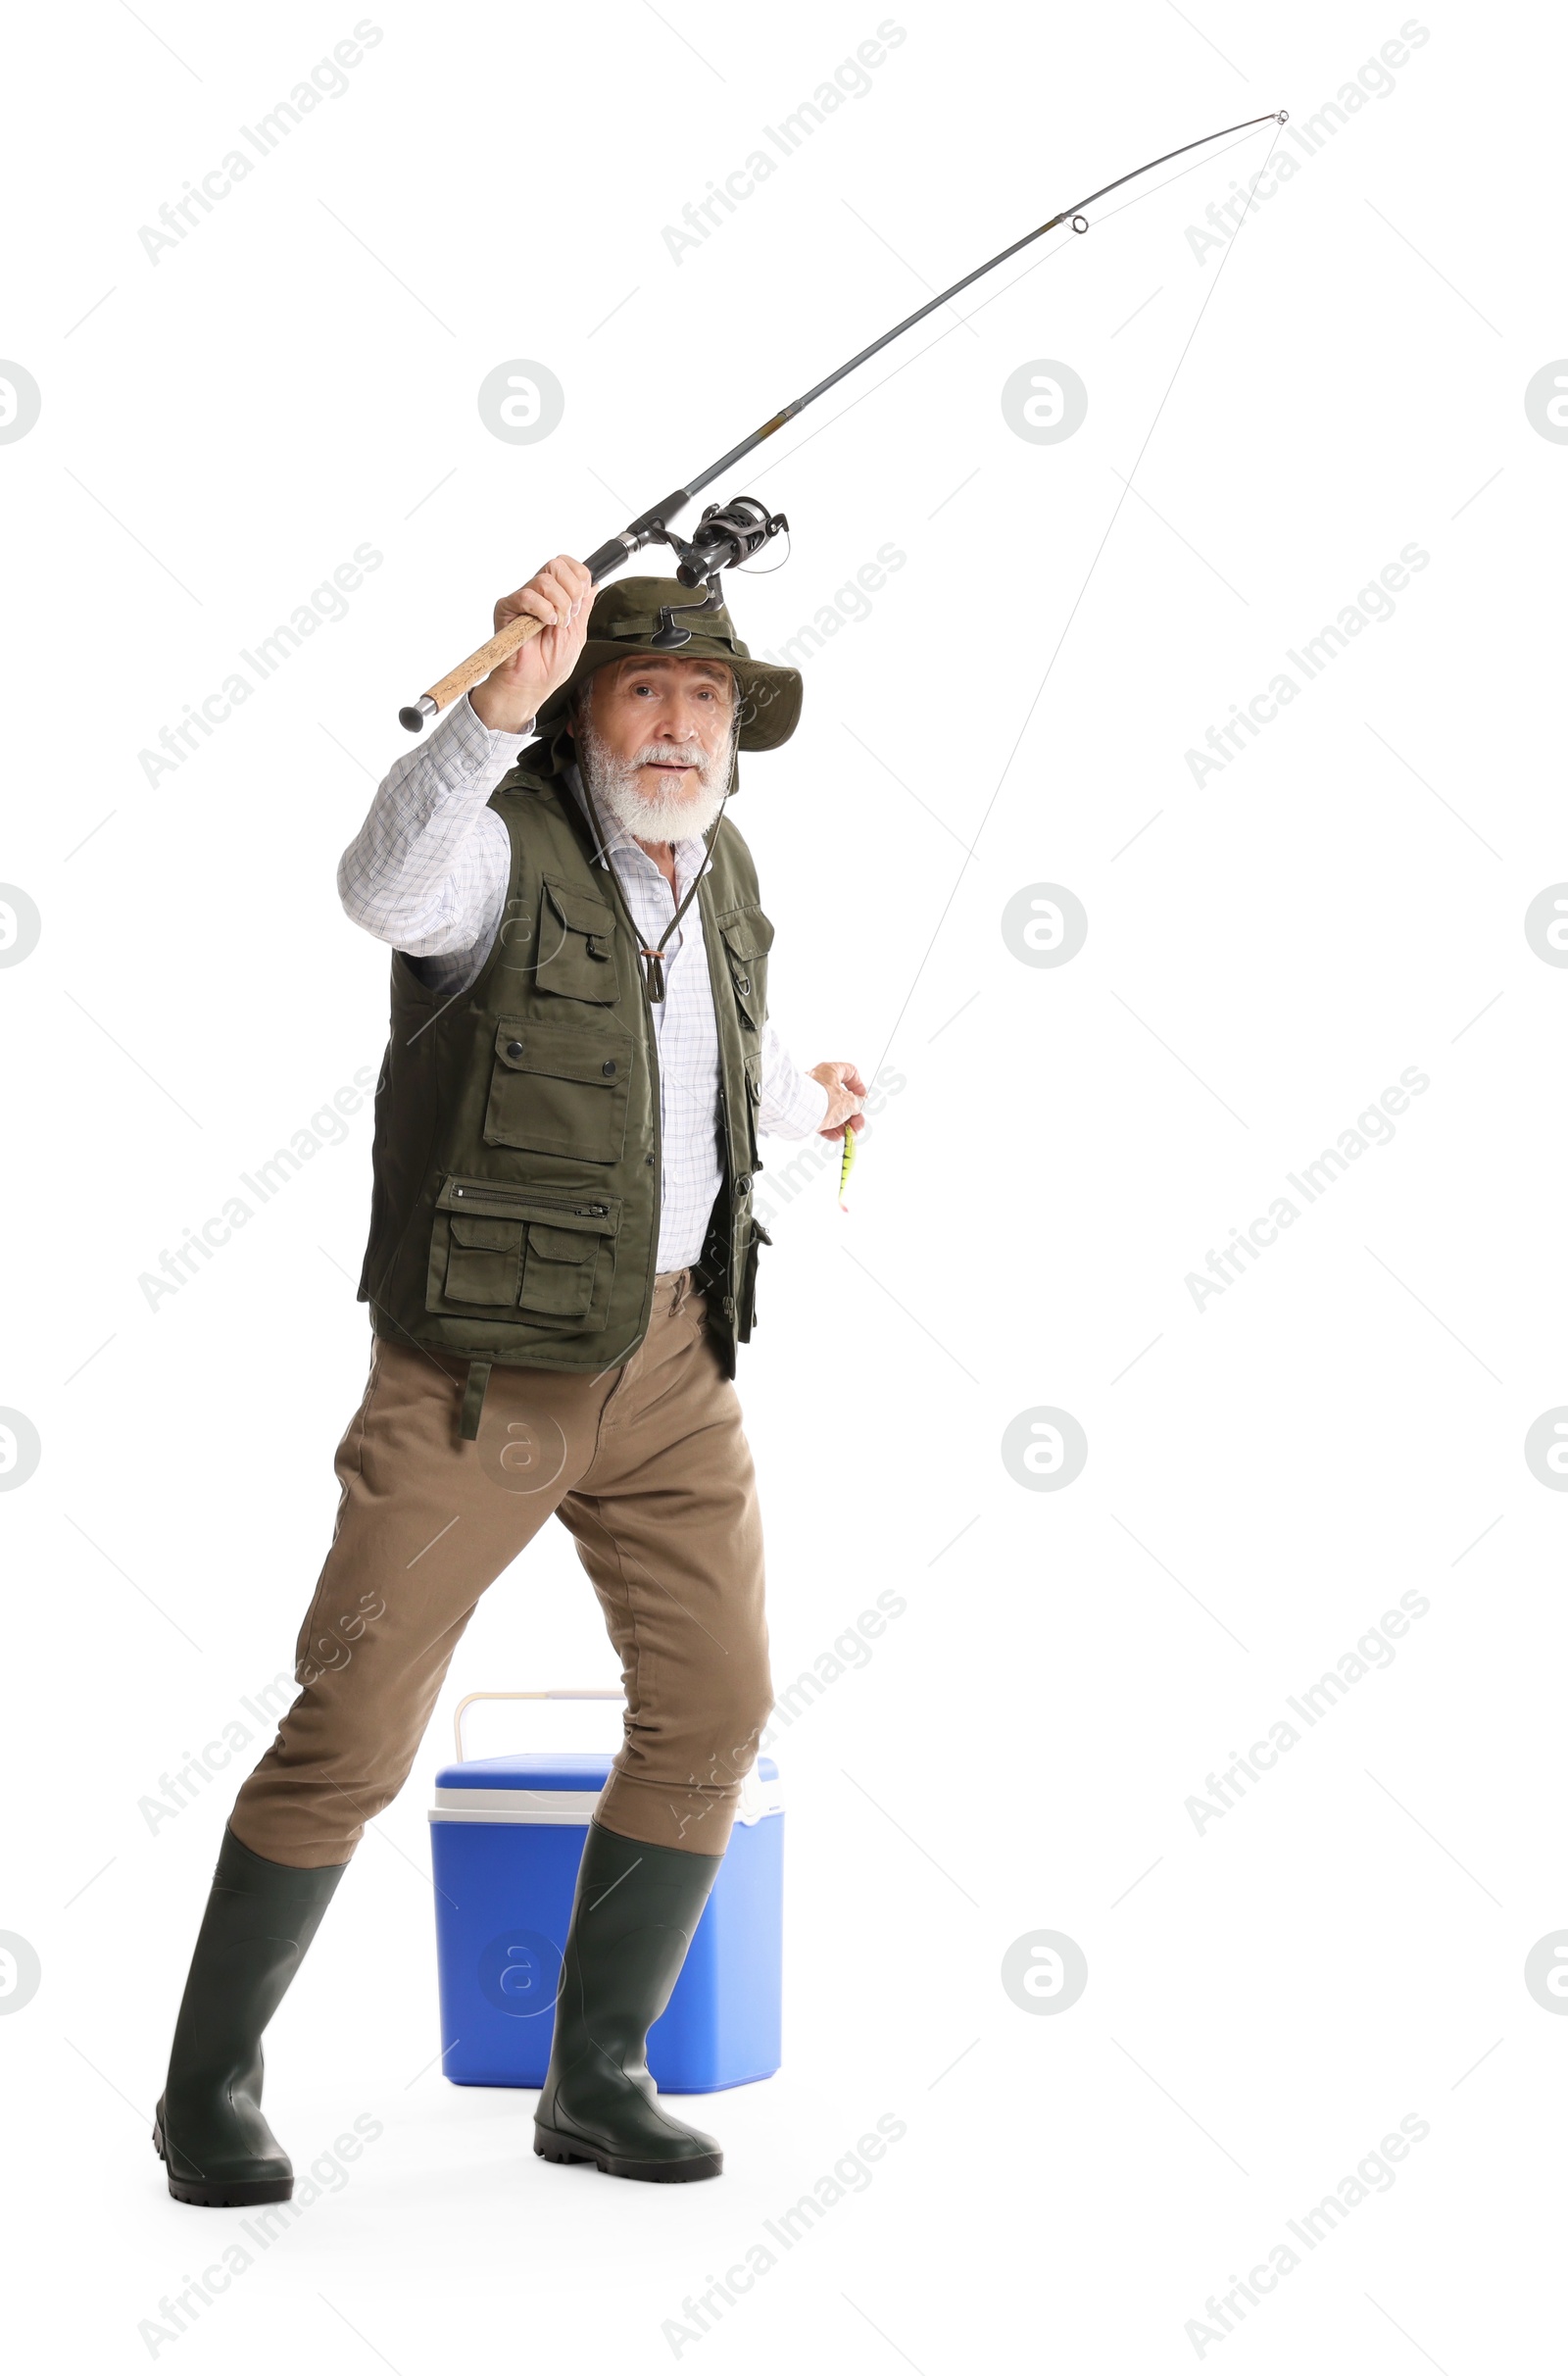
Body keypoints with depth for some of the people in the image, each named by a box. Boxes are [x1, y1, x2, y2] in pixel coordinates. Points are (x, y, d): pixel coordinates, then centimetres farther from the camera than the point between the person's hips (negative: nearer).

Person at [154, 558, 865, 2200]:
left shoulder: (718, 874, 9)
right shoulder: (500, 842, -13)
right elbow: (384, 888, -39)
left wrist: (802, 1105, 50)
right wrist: (507, 697, -52)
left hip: (671, 1353, 6)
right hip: (479, 1368, -6)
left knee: (711, 1711, 4)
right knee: (350, 1736, -4)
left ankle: (596, 2078, 18)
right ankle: (209, 2087, 14)